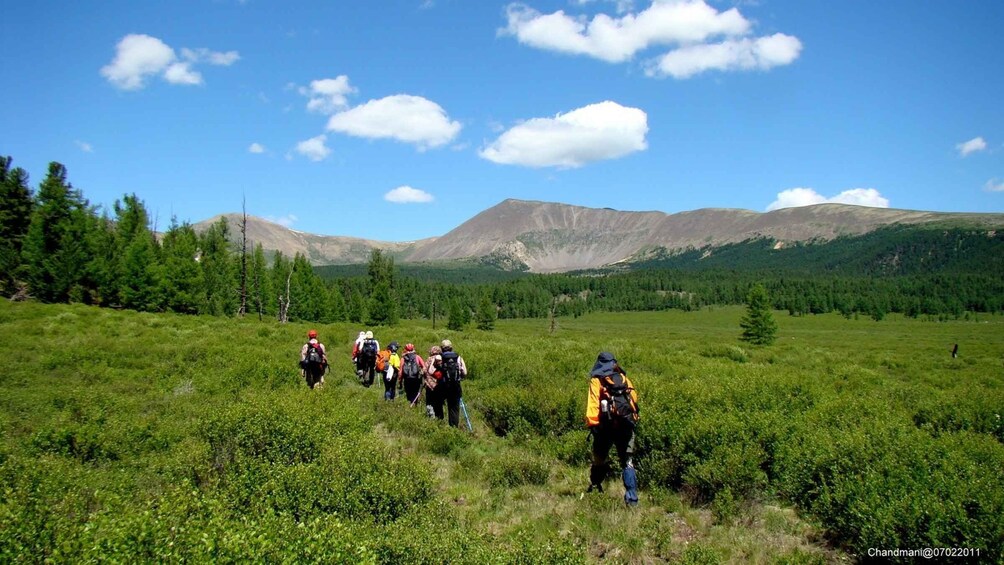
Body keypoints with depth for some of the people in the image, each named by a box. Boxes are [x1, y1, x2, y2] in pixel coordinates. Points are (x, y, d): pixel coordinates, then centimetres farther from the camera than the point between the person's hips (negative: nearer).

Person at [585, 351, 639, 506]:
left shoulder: (597, 381, 1)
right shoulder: (624, 379, 12)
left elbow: (593, 404, -9)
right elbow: (634, 399, 10)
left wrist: (592, 424, -10)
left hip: (606, 427, -2)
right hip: (626, 426, 2)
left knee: (599, 460, 16)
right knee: (627, 463, 4)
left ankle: (595, 487, 30)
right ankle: (632, 498, -6)